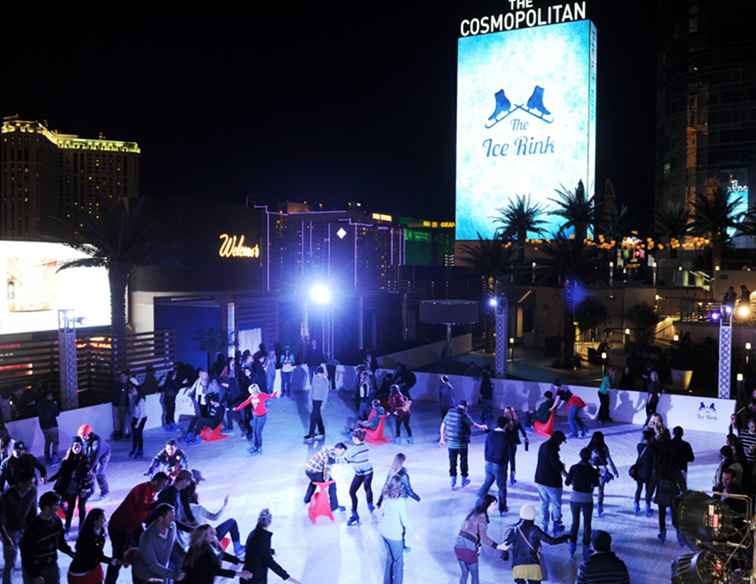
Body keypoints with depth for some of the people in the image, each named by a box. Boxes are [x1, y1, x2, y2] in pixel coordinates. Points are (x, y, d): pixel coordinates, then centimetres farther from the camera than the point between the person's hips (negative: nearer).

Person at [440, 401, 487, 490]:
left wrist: (442, 438, 16)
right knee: (463, 461, 14)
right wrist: (481, 427, 15)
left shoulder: (450, 412, 3)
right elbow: (473, 425, -4)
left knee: (452, 462, 10)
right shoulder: (464, 415, -14)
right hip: (462, 443, -4)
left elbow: (443, 425, 8)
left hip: (451, 442, 4)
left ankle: (453, 482, 12)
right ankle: (464, 480, 27)